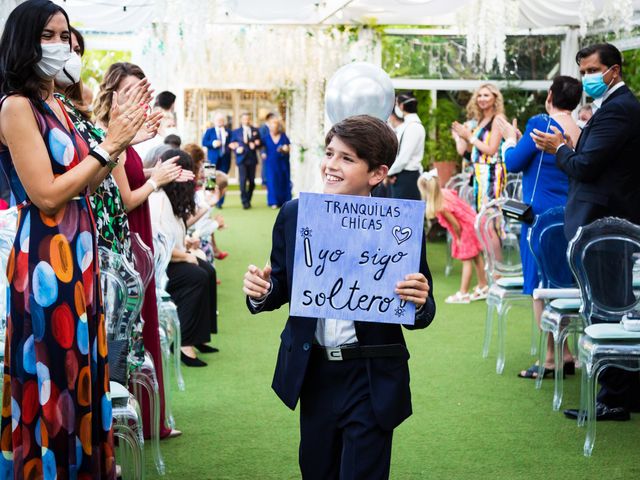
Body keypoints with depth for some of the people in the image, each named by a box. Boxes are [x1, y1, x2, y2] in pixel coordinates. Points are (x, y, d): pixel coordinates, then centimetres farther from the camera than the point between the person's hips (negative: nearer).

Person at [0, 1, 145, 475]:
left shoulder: (57, 106, 13)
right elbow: (47, 194, -19)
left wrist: (120, 142, 4)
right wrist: (108, 145, -14)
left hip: (78, 253, 9)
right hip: (46, 258, -9)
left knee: (81, 363, 15)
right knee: (53, 376, 0)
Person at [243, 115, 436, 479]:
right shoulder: (294, 215, -2)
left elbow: (422, 314, -6)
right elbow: (282, 287, 8)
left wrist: (419, 303, -28)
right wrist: (262, 292, -14)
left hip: (372, 380, -4)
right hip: (313, 373, 4)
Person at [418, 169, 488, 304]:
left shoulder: (441, 207, -28)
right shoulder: (444, 192, -6)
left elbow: (456, 225, -22)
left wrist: (458, 239, -4)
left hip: (466, 230, -9)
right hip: (473, 222, 9)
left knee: (466, 260, -2)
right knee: (476, 257, 18)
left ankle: (463, 293, 4)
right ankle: (483, 286, 30)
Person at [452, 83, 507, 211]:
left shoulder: (498, 118, -7)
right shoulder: (480, 120, 16)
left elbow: (491, 150, -15)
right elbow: (472, 150, 18)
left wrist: (470, 136, -10)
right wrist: (464, 137, 1)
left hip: (491, 171, -9)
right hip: (479, 171, 9)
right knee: (479, 210, 7)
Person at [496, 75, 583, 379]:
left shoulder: (541, 124, -12)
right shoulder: (581, 132, 6)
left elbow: (513, 163, -8)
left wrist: (509, 138, 12)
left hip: (541, 214, -7)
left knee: (540, 287, -1)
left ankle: (552, 359, -1)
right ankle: (565, 355, 16)